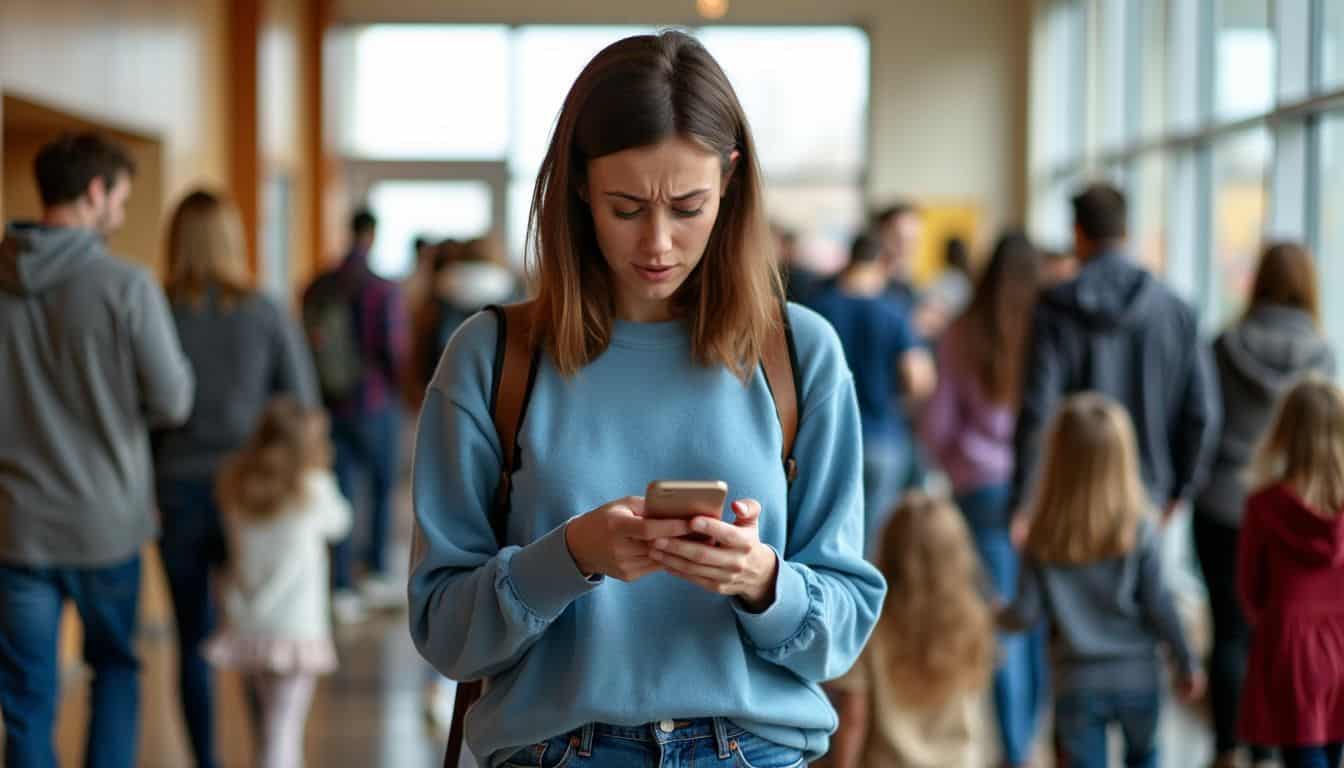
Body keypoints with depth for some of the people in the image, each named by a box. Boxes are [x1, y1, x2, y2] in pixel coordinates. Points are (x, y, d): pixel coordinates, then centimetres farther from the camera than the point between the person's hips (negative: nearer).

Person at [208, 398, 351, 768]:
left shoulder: (236, 487, 1)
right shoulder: (312, 489, -9)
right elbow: (339, 523, 9)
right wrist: (319, 470, 16)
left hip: (244, 627, 5)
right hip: (296, 628, -4)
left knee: (266, 732, 19)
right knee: (282, 734, -7)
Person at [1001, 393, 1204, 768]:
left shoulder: (1043, 540, -10)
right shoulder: (1139, 531, -12)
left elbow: (1026, 613, -7)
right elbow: (1159, 606, -10)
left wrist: (999, 617, 16)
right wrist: (1187, 661, 4)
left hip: (1077, 682, 0)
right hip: (1137, 676, 0)